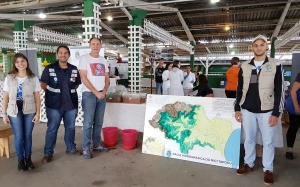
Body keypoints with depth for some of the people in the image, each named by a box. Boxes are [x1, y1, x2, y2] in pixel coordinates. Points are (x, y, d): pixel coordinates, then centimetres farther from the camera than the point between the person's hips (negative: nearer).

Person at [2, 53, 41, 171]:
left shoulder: (33, 78, 1)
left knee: (28, 136, 6)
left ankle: (28, 158, 22)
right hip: (14, 111, 0)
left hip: (29, 111, 0)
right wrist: (4, 113, 1)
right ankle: (20, 160, 19)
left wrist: (38, 113, -3)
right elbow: (5, 97, 4)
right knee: (18, 136, 2)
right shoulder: (9, 78, 2)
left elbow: (37, 97, 1)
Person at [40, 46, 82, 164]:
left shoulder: (74, 69, 4)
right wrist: (53, 94, 2)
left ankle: (71, 148, 31)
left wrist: (68, 92, 7)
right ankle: (48, 153, 17)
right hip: (54, 105, -3)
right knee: (52, 129, 4)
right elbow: (43, 84, 2)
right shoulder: (49, 69, -4)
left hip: (71, 104, 3)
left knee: (70, 128, 14)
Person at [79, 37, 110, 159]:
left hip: (102, 95, 5)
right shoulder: (84, 58, -4)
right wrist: (96, 92, -14)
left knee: (99, 122, 11)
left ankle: (96, 144, 23)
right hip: (89, 94, -5)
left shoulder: (103, 60, 12)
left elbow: (107, 78, 12)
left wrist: (104, 92, -5)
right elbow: (83, 78, -11)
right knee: (88, 122, -3)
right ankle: (86, 148, 7)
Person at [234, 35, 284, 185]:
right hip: (247, 110, 2)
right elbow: (239, 89, 9)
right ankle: (248, 164, 30)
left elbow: (279, 91, -3)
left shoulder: (275, 65, -2)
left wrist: (276, 113, -7)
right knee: (249, 139, 13)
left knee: (268, 141, 7)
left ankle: (268, 169, 23)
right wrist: (237, 108, 5)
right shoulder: (244, 66, 5)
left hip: (267, 111, -2)